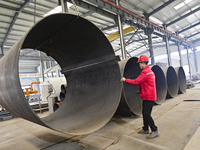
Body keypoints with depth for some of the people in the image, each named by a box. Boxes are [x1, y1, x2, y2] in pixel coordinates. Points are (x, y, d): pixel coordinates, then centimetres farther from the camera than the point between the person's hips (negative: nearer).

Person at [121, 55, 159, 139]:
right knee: (145, 113, 16)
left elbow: (136, 81, -21)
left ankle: (154, 131, 4)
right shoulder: (150, 71, 16)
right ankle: (145, 129, 26)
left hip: (148, 97, -10)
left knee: (147, 114, -6)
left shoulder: (145, 72, -17)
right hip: (148, 96, 10)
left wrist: (125, 80, -10)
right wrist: (141, 90, 20)